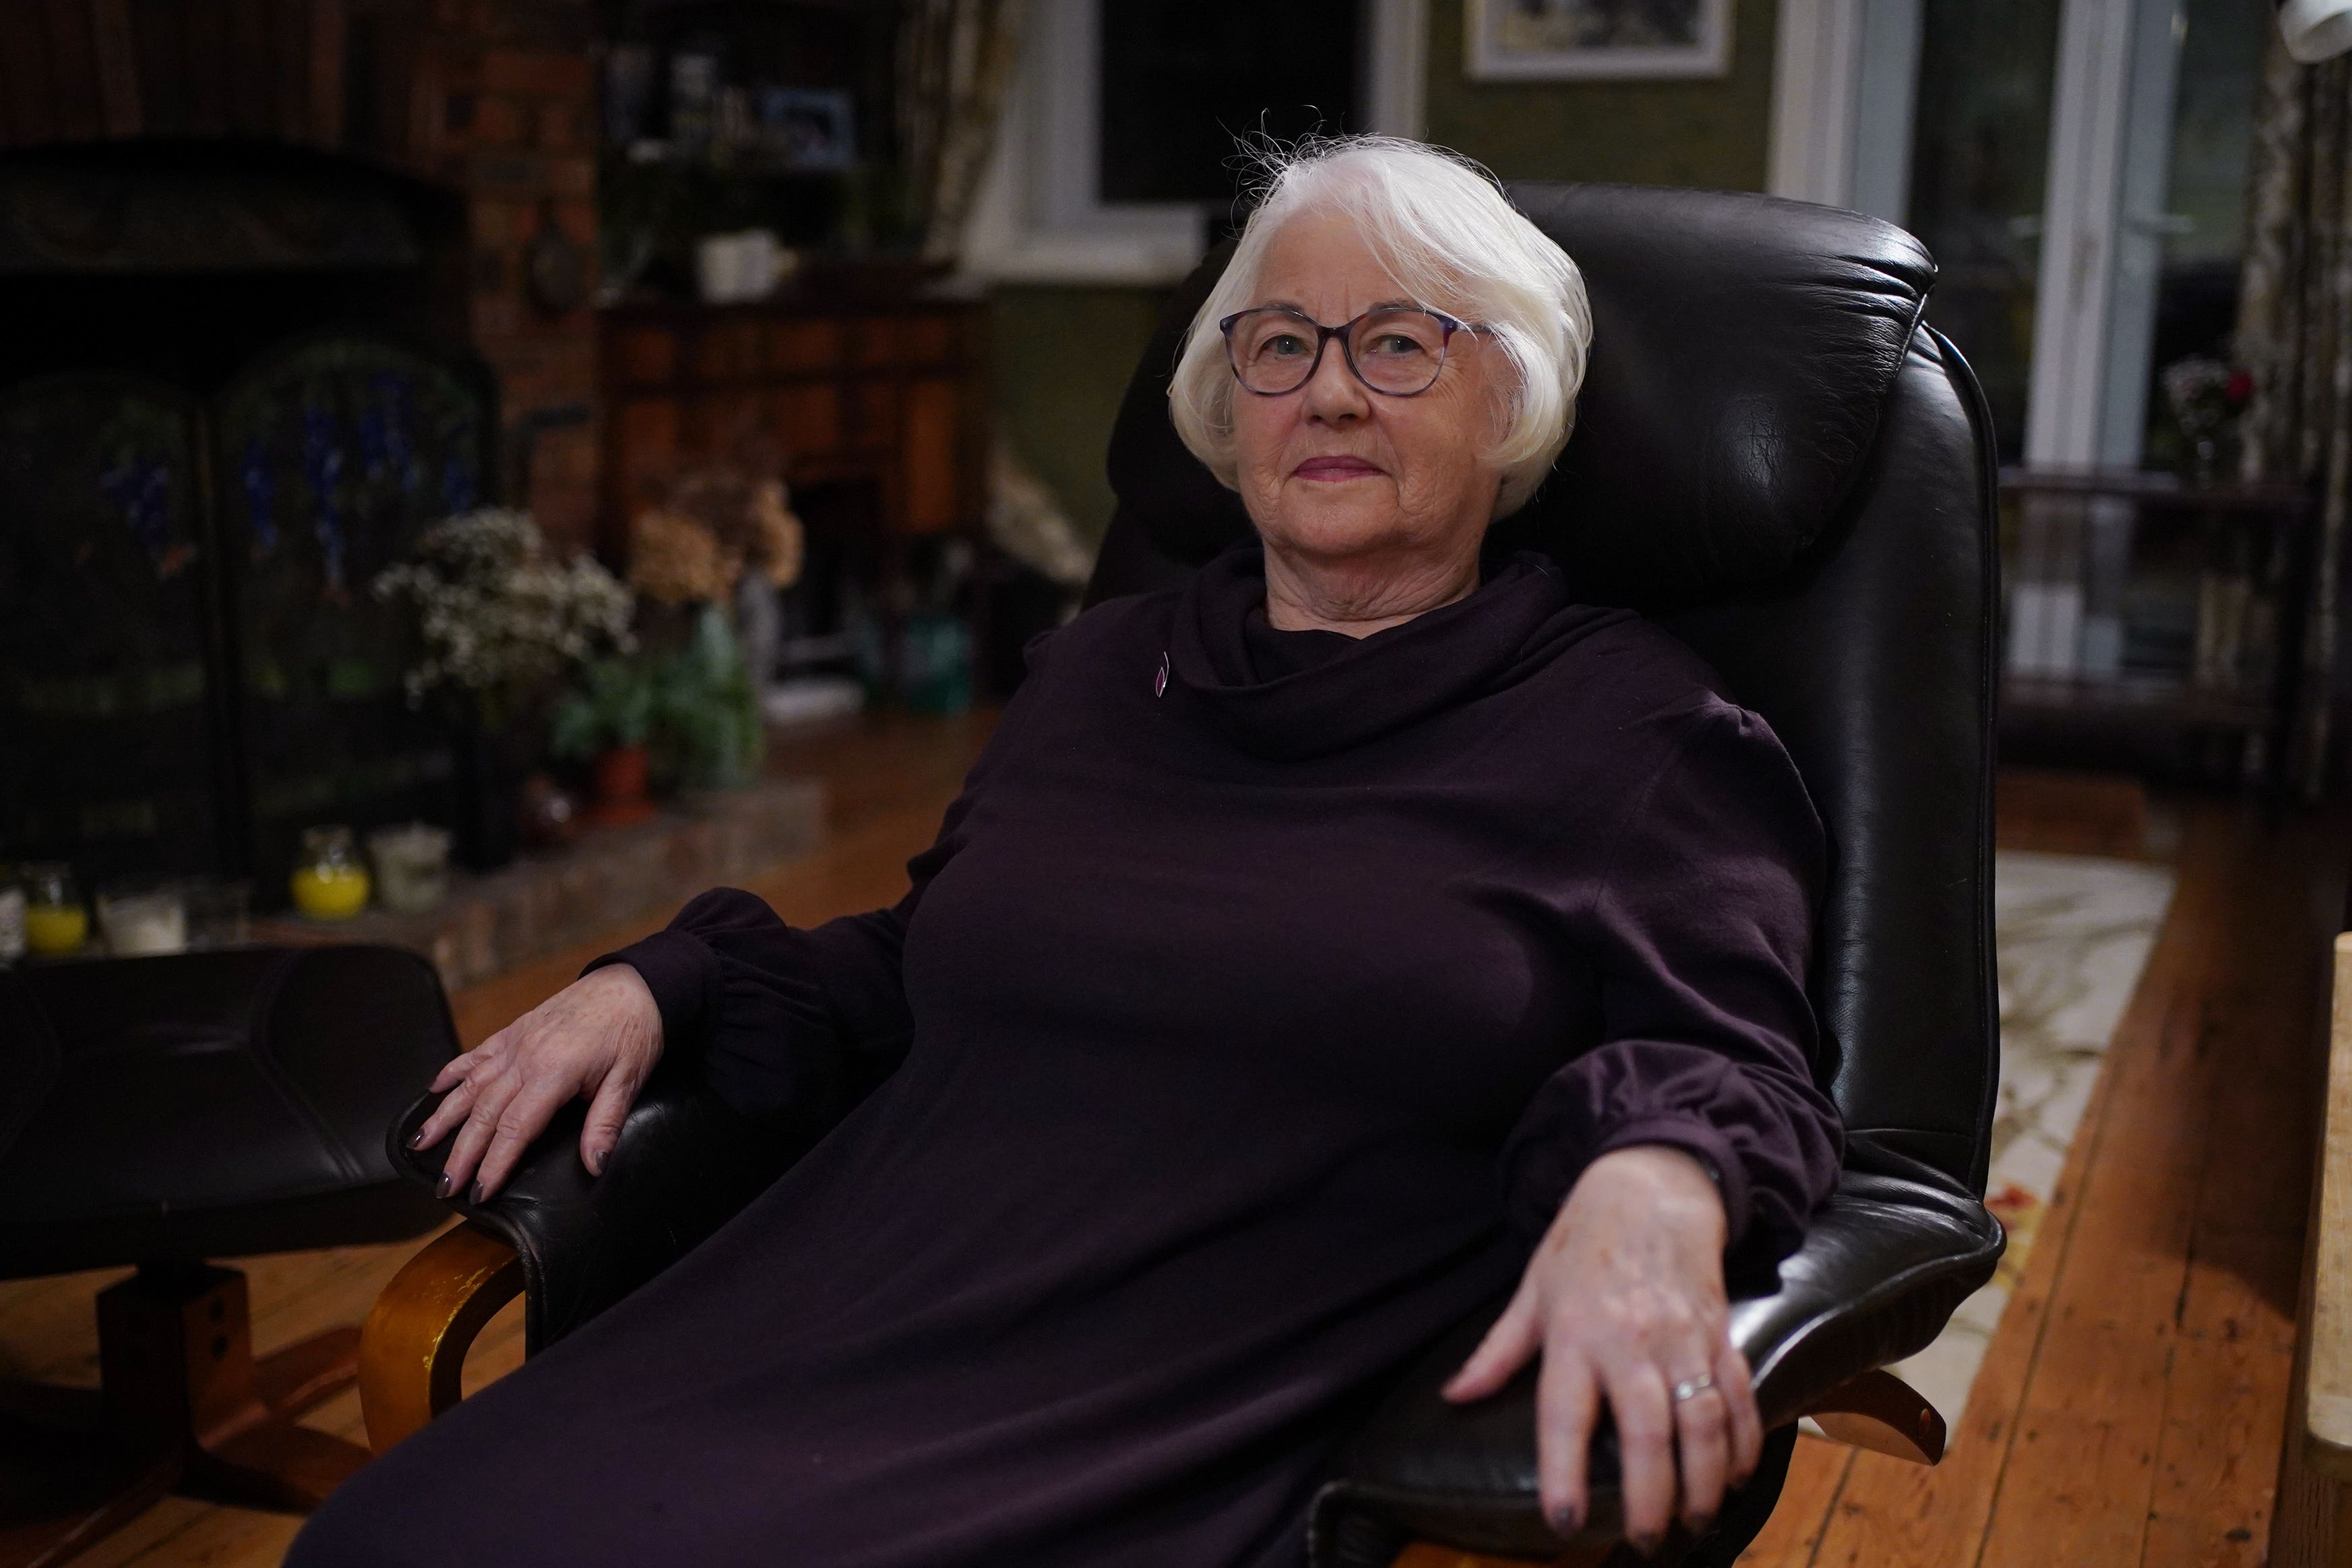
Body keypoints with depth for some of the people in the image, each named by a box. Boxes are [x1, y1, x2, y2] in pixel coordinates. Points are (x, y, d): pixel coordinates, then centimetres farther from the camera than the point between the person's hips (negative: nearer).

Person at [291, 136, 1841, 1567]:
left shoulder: (1633, 726, 6)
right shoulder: (1107, 668, 22)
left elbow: (1731, 1061, -1)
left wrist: (1656, 1187, -25)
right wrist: (659, 988, 14)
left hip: (1219, 1429, -5)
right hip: (851, 1327, 5)